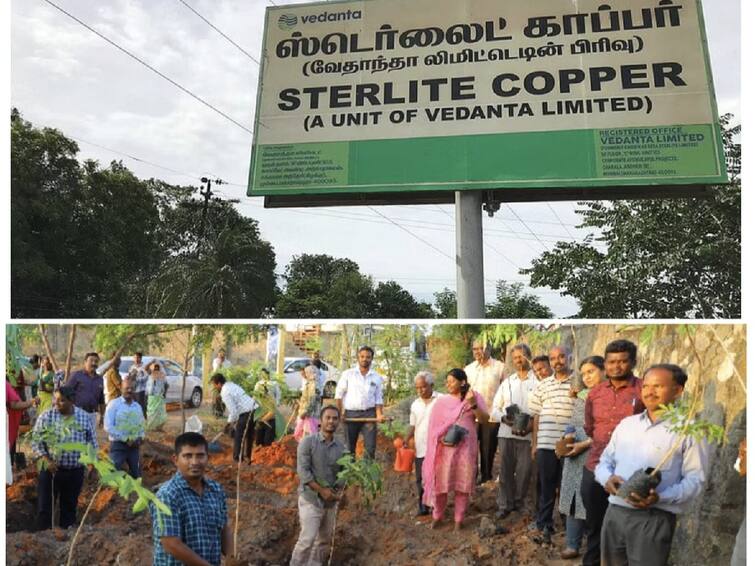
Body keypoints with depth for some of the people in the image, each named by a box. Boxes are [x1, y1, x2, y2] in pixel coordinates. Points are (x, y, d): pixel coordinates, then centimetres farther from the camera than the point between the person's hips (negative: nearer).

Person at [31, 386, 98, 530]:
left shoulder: (85, 417, -3)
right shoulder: (46, 416, -8)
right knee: (45, 506, 6)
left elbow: (92, 442, 6)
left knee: (70, 506, 13)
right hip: (50, 469, -1)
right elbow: (36, 442, -5)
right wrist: (47, 461, -16)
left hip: (75, 471, 1)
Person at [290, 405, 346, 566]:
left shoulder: (341, 447, 3)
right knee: (307, 539, -8)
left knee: (324, 539, 14)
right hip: (311, 499, -5)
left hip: (330, 501, 5)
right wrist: (321, 490, -19)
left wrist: (338, 491, -10)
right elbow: (303, 471, -16)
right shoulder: (308, 442, -11)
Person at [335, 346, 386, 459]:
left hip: (369, 414, 1)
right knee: (349, 447, 9)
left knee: (370, 447, 0)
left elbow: (378, 398, 9)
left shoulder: (377, 377, 7)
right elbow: (339, 394, 2)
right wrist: (340, 413, -5)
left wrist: (379, 414, -5)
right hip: (350, 413, -1)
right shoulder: (348, 374, 1)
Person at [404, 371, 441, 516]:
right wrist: (407, 439, -1)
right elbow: (413, 426, 14)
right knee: (421, 478, 11)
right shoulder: (415, 404, 9)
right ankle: (423, 506, 23)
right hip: (420, 449, 5)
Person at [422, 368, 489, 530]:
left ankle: (458, 519, 20)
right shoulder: (442, 401, 3)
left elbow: (484, 419, -6)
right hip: (445, 447, 0)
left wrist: (472, 404, -20)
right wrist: (442, 438, -13)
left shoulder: (475, 397, 3)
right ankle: (437, 515, 23)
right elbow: (434, 427, 4)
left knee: (463, 484, 5)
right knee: (441, 483, 2)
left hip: (466, 447, 0)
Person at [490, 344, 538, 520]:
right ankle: (505, 505, 14)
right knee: (506, 470, 6)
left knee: (524, 471, 4)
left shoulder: (537, 381, -1)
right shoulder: (507, 382, 14)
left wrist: (532, 425, -19)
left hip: (528, 434, -3)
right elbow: (495, 408, 13)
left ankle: (518, 502, 24)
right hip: (506, 432, 3)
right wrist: (503, 418, -7)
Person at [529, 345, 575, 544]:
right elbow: (536, 416, 10)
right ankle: (544, 525, 22)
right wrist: (534, 443, 8)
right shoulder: (542, 386, 8)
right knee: (546, 486, 11)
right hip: (546, 444, 2)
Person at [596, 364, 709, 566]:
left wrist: (661, 497, -23)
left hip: (654, 518, -5)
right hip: (614, 512, 5)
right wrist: (607, 478, -6)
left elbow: (694, 479, -9)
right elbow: (605, 461, 16)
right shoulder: (626, 424, 14)